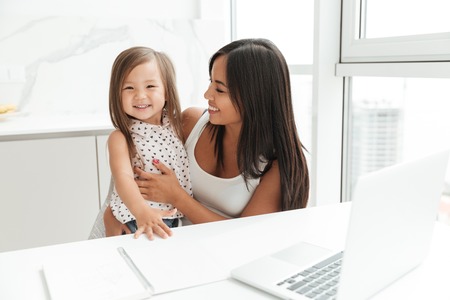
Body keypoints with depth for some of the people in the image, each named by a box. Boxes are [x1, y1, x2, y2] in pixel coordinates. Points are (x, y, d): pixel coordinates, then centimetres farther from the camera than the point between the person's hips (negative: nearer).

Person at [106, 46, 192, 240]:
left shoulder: (177, 125, 3)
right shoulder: (120, 137, -11)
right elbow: (123, 177, -26)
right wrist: (142, 212, -41)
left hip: (179, 217, 4)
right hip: (137, 223, -4)